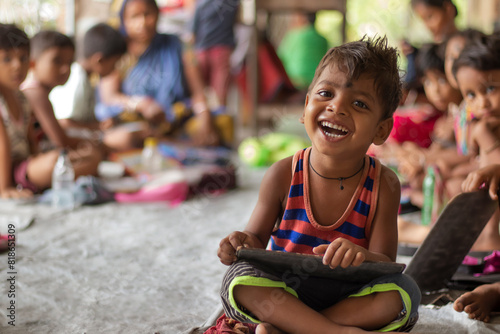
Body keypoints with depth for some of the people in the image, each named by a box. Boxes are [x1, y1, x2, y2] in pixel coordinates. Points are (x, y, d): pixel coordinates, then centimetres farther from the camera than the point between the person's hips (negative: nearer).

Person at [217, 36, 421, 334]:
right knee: (241, 277, -27)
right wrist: (245, 243, -24)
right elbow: (258, 237, 2)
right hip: (284, 294, 0)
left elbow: (386, 263, -13)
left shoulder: (383, 185, -10)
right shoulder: (284, 175, -8)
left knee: (403, 292, -28)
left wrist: (363, 257, -38)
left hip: (350, 296, 0)